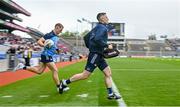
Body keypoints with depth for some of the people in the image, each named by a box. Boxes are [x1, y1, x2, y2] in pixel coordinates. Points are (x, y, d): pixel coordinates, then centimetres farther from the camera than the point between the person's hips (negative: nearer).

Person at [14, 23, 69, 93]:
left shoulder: (57, 37, 13)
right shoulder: (49, 35, -14)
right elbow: (39, 41, -17)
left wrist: (57, 50, 12)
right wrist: (45, 45, -34)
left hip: (49, 56, 9)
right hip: (46, 55, -9)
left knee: (39, 71, 13)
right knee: (55, 70, -6)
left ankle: (23, 67, 20)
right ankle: (59, 88, 4)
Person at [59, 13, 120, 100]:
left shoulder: (97, 27, 17)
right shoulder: (102, 27, -11)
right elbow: (97, 39, -28)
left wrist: (91, 47, 22)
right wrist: (107, 46, -18)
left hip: (98, 55, 10)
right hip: (95, 54, -10)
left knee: (108, 73, 6)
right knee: (85, 75, -5)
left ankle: (111, 94, 8)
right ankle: (65, 82, 6)